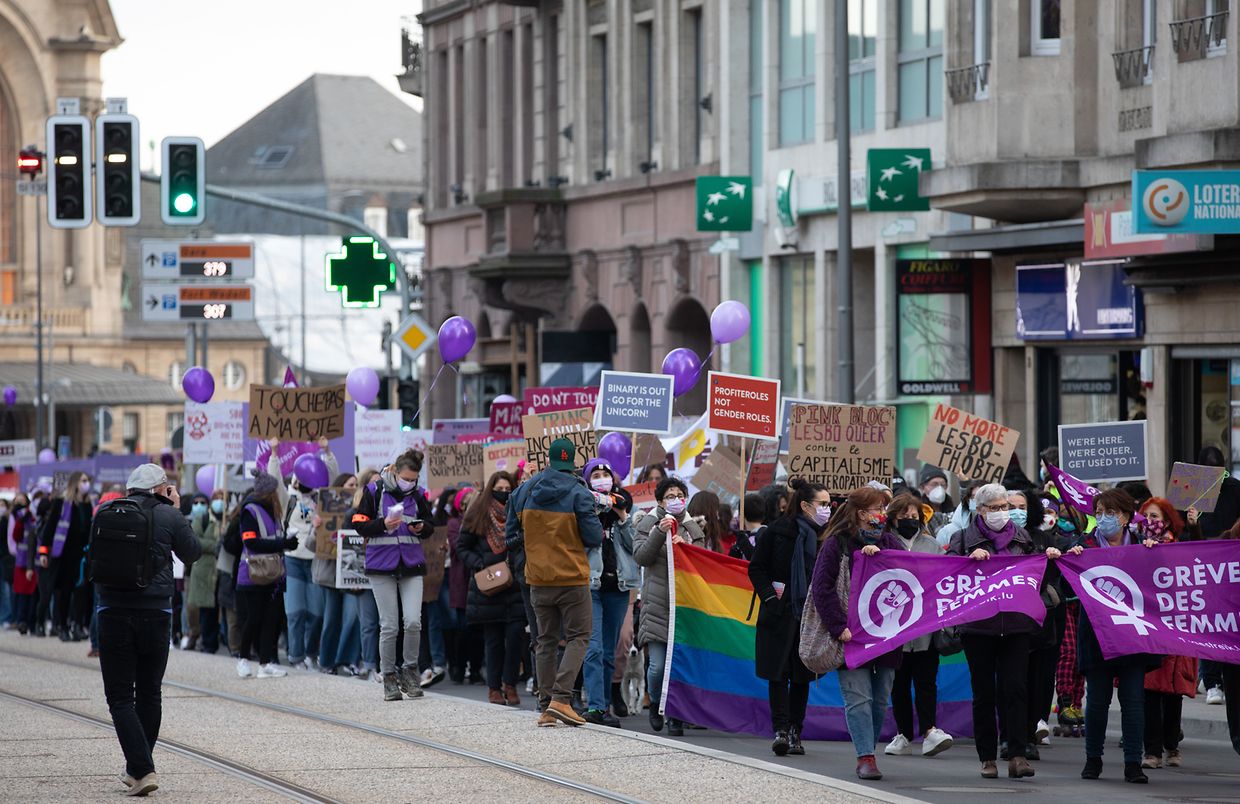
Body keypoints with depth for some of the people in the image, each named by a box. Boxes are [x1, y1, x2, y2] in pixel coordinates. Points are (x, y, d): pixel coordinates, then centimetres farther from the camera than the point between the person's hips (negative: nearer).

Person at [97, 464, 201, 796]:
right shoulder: (168, 516, -3)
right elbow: (192, 554, 9)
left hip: (113, 613, 0)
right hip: (155, 613, 0)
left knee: (120, 698, 0)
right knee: (149, 695, 16)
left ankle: (142, 770, -14)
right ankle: (137, 768, 25)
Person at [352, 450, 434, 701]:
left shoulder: (418, 495, 6)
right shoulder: (374, 491, -2)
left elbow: (430, 526, 16)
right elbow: (359, 526, -2)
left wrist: (421, 528, -7)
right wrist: (383, 525, -18)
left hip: (411, 565, 2)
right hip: (382, 565, -2)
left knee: (413, 621, -10)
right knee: (389, 626, -1)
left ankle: (410, 669, 10)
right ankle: (389, 678, 11)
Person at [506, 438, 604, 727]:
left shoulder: (524, 492, 2)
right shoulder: (578, 493, -10)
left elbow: (512, 534, 9)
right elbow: (594, 537, -10)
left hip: (538, 580, 4)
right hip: (572, 578, -4)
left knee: (546, 641, 12)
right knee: (578, 637, 4)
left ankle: (546, 708, 9)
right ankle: (561, 698, -12)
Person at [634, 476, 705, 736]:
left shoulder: (693, 528, 14)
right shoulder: (649, 523, 6)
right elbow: (641, 556, -4)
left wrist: (685, 546, -8)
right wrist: (659, 533, -15)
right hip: (657, 604, -2)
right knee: (658, 665, -8)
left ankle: (676, 715, 7)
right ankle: (655, 703, 19)